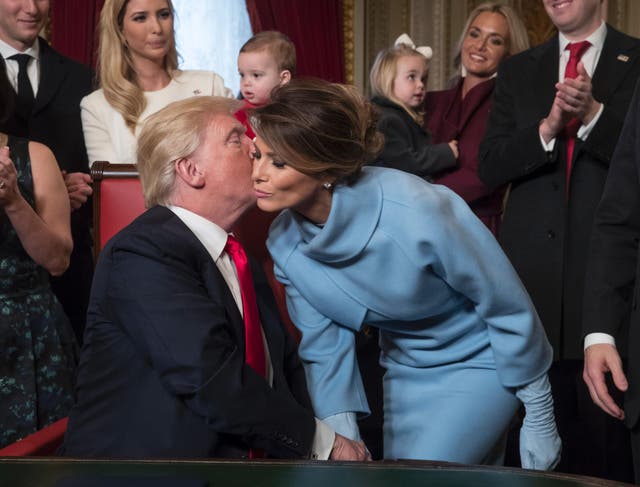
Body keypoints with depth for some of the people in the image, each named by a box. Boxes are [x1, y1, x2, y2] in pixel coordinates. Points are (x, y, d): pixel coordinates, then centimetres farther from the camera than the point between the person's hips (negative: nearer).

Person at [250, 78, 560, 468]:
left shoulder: (416, 212, -33)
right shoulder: (285, 242, -15)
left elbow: (509, 307, -21)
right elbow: (323, 348, -5)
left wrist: (539, 420, -13)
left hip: (478, 363, -6)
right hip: (404, 373, 6)